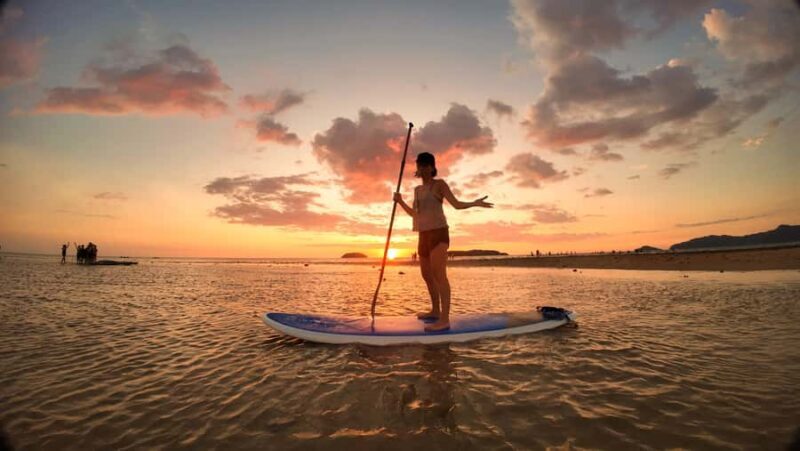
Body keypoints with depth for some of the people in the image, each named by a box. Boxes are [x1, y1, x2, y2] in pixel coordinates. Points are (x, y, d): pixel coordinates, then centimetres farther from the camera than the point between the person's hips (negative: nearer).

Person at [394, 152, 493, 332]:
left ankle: (445, 319, -21)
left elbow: (456, 204, -9)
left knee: (439, 275, -17)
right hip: (424, 236, 8)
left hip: (438, 233, -8)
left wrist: (474, 203, -24)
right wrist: (400, 201, 19)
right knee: (426, 275, 13)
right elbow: (414, 214, 27)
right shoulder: (418, 189, 19)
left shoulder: (439, 184, -1)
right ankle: (435, 311, 26)